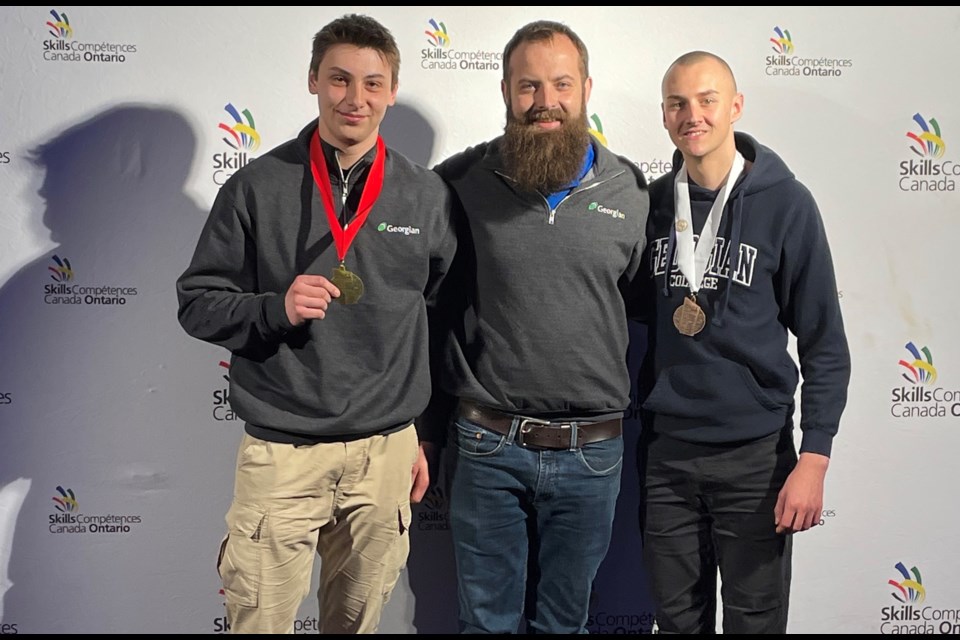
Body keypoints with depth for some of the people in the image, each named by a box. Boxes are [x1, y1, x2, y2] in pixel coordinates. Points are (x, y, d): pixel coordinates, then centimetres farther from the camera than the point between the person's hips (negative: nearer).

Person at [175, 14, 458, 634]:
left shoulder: (428, 195, 3)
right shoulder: (257, 186, -3)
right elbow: (197, 304, 0)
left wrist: (426, 434, 12)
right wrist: (276, 308, -19)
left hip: (387, 454, 2)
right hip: (281, 454, -2)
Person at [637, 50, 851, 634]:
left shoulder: (785, 203, -8)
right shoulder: (653, 203, 3)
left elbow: (825, 344, -6)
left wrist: (814, 459, -12)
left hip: (755, 453, -3)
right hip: (664, 451, 3)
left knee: (755, 618, 10)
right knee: (678, 618, 16)